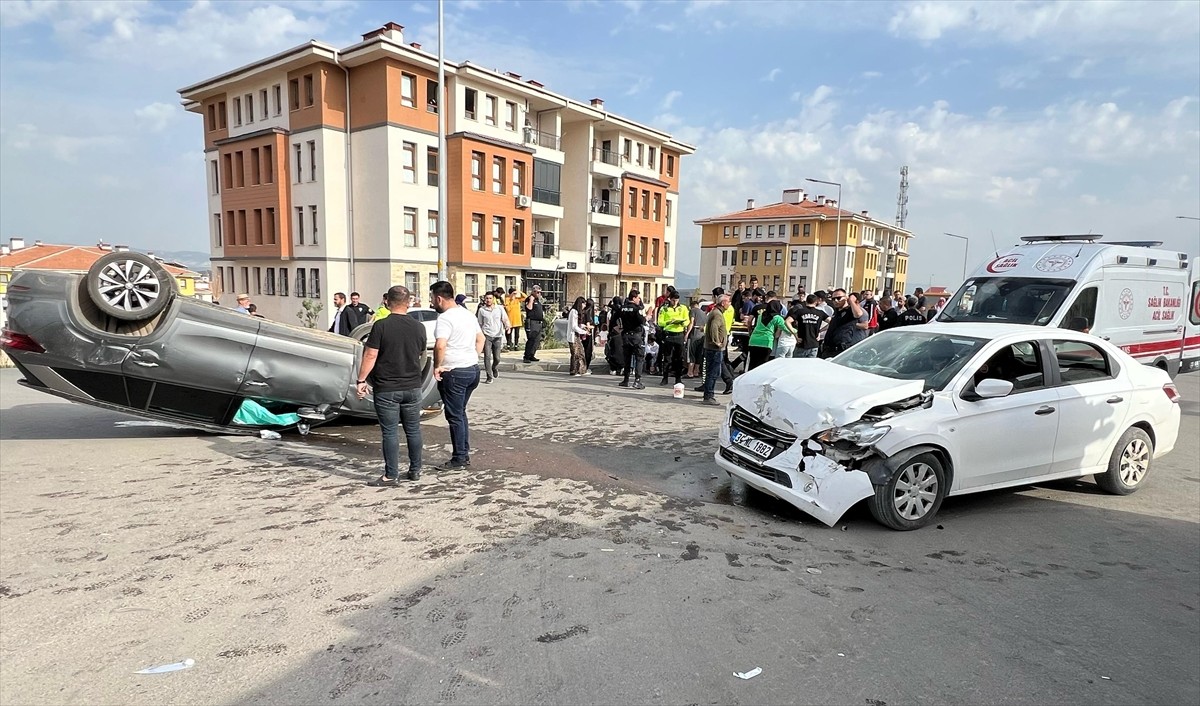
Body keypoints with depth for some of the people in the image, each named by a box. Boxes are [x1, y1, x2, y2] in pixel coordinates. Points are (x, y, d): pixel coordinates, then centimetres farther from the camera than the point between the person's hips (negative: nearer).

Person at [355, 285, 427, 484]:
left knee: (390, 432, 2)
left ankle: (391, 475, 7)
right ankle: (415, 470, 21)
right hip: (413, 387, 4)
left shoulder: (381, 326, -12)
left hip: (386, 389, -4)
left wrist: (361, 380, -7)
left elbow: (370, 356, -14)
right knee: (413, 430, 13)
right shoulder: (418, 327, 3)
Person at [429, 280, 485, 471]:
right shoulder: (468, 314, 12)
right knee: (461, 413, 19)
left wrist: (437, 366, -15)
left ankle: (459, 459, 9)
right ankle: (465, 454, 24)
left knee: (455, 416, 2)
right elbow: (481, 339, 21)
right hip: (473, 369, 9)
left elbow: (440, 346, -29)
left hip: (454, 373, -9)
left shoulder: (445, 318, -16)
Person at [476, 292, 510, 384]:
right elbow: (479, 324, 13)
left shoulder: (500, 308, 4)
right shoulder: (481, 310, 4)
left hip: (498, 336, 1)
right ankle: (489, 377, -3)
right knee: (487, 356, -10)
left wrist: (507, 326, -16)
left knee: (497, 358, 5)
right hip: (486, 336, -1)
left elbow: (505, 319, 3)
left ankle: (495, 369, 38)